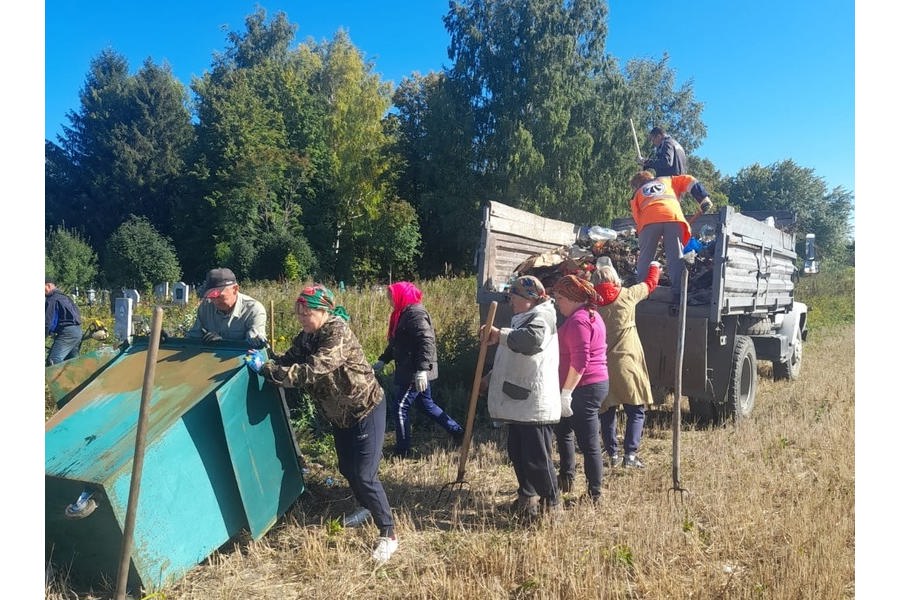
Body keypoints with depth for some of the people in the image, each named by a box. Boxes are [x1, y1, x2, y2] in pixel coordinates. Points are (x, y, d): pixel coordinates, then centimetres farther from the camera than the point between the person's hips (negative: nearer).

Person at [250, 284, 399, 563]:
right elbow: (289, 361, -2)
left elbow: (310, 372, -35)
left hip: (365, 409, -9)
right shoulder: (307, 336, 0)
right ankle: (367, 508, 45)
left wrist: (265, 369, -33)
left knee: (364, 474, -10)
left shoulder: (338, 334, -27)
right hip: (339, 412, 9)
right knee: (346, 468, 19)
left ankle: (388, 534, 4)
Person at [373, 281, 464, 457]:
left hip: (415, 371, -10)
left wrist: (421, 370, -32)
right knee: (426, 404, 18)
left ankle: (403, 450, 9)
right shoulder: (403, 313, 14)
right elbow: (396, 343, 22)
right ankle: (457, 431, 27)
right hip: (408, 369, 10)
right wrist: (382, 361, 18)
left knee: (399, 407, -2)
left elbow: (426, 342, -27)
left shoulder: (415, 313, -18)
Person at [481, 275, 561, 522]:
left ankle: (551, 504, 11)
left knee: (537, 458, -3)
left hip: (535, 406, -10)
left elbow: (533, 338, -37)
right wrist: (491, 377, 28)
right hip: (519, 404, 10)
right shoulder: (523, 318, 19)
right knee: (517, 453, 19)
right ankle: (527, 497, 35)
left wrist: (501, 334, -27)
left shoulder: (541, 316, -12)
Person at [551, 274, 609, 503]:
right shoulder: (592, 315, 16)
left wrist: (566, 393, -23)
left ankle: (595, 494, 8)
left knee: (589, 443, -2)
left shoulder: (578, 321, -17)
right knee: (563, 429, 23)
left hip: (584, 387, -11)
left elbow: (579, 361, -25)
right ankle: (566, 478, 33)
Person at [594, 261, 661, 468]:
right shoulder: (627, 295, 0)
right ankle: (630, 455, -2)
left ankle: (612, 454, 14)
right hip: (625, 363, -3)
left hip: (601, 366, 3)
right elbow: (650, 283, 17)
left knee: (606, 412, 12)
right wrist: (654, 266, 36)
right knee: (635, 412, 5)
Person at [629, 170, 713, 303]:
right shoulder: (667, 181, 39)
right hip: (674, 216, 1)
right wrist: (703, 199, 22)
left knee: (645, 256, 8)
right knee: (676, 257, 2)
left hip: (649, 219, -1)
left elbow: (637, 219, 23)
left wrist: (640, 238, 28)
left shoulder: (637, 194, 34)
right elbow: (690, 181, 26)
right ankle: (677, 293, -5)